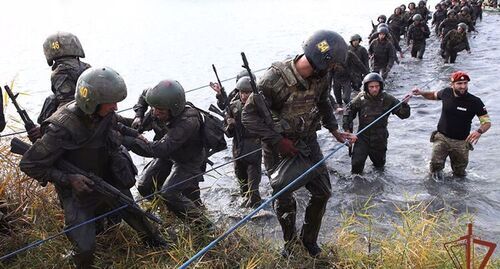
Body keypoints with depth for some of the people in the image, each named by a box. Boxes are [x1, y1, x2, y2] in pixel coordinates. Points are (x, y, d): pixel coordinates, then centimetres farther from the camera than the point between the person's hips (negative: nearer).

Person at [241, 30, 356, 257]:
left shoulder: (320, 77, -9)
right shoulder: (275, 79, -28)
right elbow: (249, 115, -24)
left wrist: (334, 130, 7)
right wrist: (277, 140, -24)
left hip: (308, 143, 5)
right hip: (279, 148, -5)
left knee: (323, 192, 9)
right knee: (284, 200, 6)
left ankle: (309, 238, 33)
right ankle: (290, 241, 34)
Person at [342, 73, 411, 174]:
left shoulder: (387, 99, -11)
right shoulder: (361, 98, -10)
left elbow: (403, 114, -8)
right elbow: (349, 111, 4)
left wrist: (404, 105, -28)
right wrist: (347, 127, -2)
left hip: (380, 138, 1)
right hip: (363, 136, 0)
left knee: (379, 164, 18)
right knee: (356, 166, -5)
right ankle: (356, 174, 30)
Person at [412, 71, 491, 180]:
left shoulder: (475, 102, -14)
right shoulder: (446, 92, -9)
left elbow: (487, 122, -11)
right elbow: (434, 95, 14)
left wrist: (479, 131, -32)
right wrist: (421, 93, -4)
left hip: (461, 142, 0)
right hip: (441, 137, 0)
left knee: (460, 174, 13)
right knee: (436, 164, -23)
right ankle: (436, 171, 13)